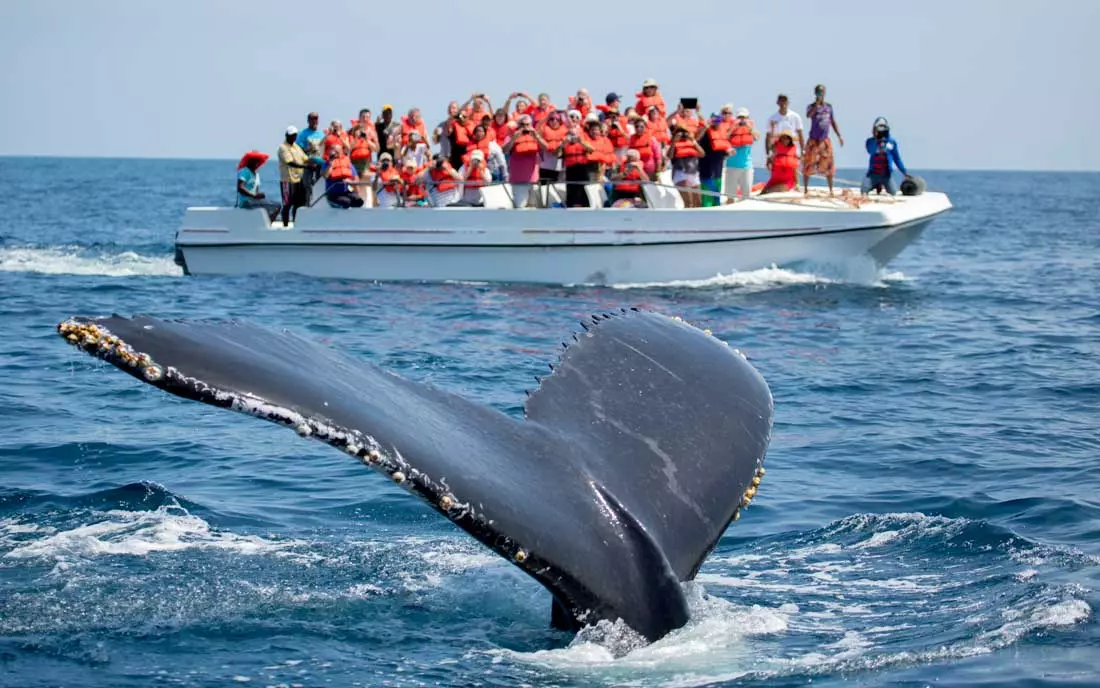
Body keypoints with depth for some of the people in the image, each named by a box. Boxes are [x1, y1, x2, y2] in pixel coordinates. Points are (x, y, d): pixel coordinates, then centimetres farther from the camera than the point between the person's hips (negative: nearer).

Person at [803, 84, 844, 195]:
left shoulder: (829, 107, 8)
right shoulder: (811, 106, -4)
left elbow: (833, 122, 15)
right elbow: (808, 115, -27)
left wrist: (839, 136, 9)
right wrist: (817, 103, -28)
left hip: (825, 140, 3)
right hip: (813, 140, -3)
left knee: (828, 165, 2)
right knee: (808, 164, -2)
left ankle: (831, 189, 9)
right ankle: (805, 188, 9)